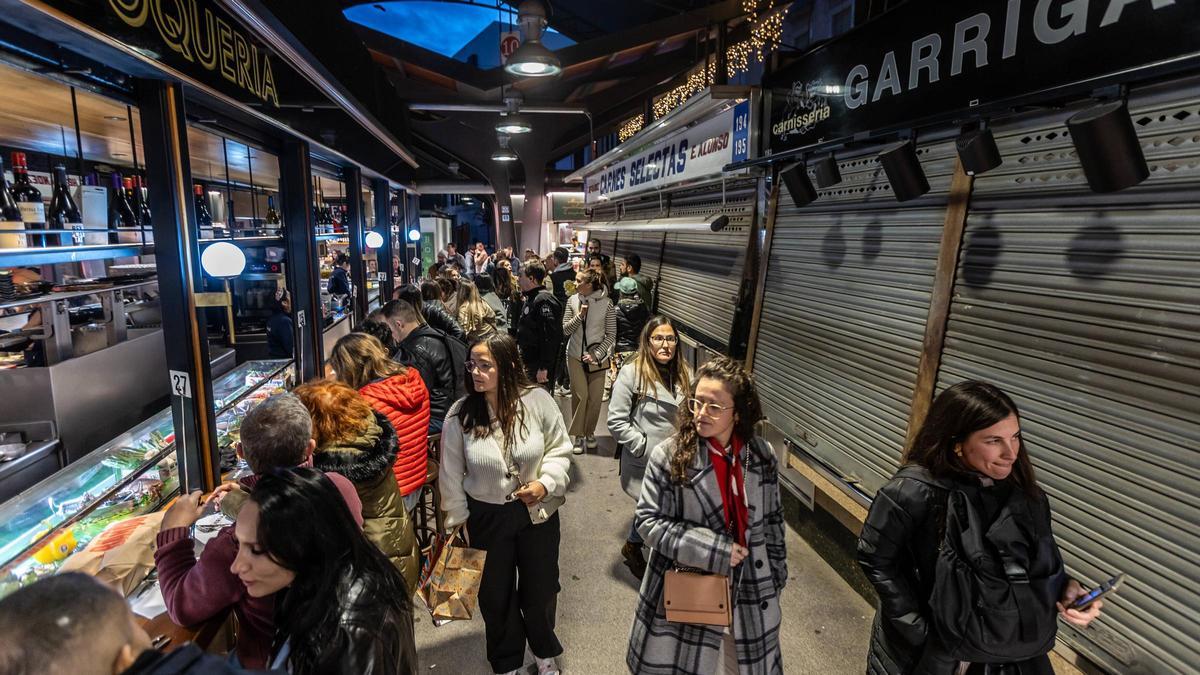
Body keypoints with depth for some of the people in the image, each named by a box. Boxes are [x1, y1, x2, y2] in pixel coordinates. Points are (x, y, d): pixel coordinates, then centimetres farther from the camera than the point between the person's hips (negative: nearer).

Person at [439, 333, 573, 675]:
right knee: (496, 595, 16)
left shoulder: (538, 401, -16)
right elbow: (451, 473, -3)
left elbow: (559, 448, -3)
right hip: (486, 517, 0)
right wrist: (456, 520, 1)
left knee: (540, 589, 17)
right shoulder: (460, 414, -14)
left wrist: (546, 482, -18)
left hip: (537, 512, 0)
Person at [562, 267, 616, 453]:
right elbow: (566, 330, 1)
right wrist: (579, 315, -14)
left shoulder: (606, 303, -7)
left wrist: (597, 354, -12)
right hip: (575, 355, 1)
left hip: (597, 357, -1)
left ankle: (590, 432, 23)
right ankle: (578, 435, 10)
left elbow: (611, 335, -4)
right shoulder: (573, 300, -2)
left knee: (595, 396, 3)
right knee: (580, 395, -5)